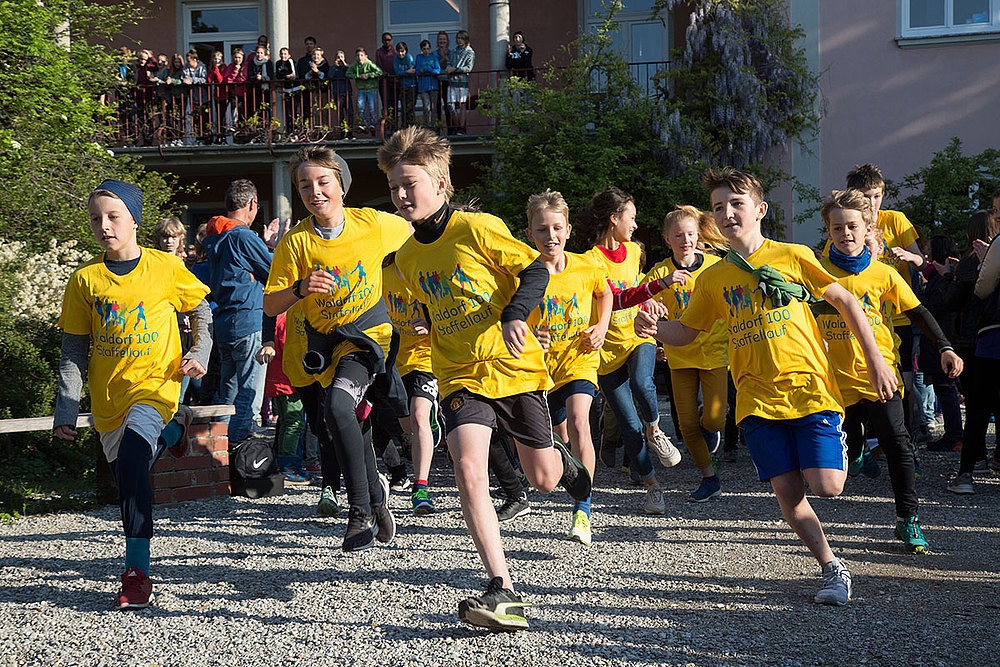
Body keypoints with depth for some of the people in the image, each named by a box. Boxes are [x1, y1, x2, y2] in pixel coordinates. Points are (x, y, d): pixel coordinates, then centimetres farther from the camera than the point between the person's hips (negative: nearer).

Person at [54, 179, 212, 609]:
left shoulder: (166, 268, -3)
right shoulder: (85, 279, 1)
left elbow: (201, 310, 14)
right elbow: (73, 349, 6)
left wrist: (200, 353, -2)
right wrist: (66, 411, 2)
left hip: (157, 385, -4)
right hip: (108, 397, 4)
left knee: (131, 461, -27)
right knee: (127, 477, 11)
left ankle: (137, 574, -26)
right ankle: (171, 429, 42)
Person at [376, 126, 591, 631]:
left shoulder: (478, 229, -12)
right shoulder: (407, 258, 6)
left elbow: (535, 270, -10)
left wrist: (515, 315, -23)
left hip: (515, 368, -3)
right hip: (461, 377, 3)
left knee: (543, 479, 9)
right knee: (468, 472, -21)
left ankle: (560, 459, 50)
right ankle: (503, 593, -21)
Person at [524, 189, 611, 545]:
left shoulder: (587, 267, -6)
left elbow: (604, 293, 16)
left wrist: (601, 327, 1)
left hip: (580, 359, -2)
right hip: (542, 365, 2)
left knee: (578, 423, -24)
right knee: (563, 436, 15)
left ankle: (582, 510, -21)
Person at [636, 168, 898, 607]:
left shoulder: (793, 256, 2)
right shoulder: (713, 278, 10)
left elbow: (844, 300, 7)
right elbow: (686, 332, 15)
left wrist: (875, 359, 2)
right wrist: (655, 329, -8)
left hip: (810, 389, -3)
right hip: (758, 400, 3)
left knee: (826, 486, -14)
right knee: (788, 494, -5)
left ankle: (838, 452, 20)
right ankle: (832, 568, 12)